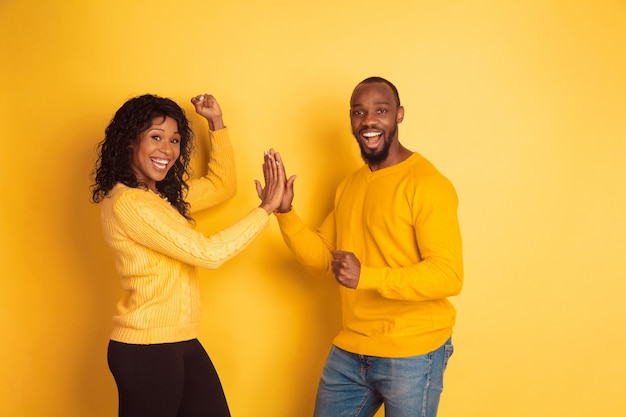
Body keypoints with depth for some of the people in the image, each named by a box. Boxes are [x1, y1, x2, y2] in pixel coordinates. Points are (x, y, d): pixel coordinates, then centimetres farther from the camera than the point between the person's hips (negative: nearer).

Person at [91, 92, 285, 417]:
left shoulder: (164, 194, 10)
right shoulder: (127, 202, -18)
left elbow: (222, 187, 19)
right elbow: (207, 253, -19)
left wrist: (216, 122, 11)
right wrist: (266, 208, -12)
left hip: (181, 343, 9)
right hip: (145, 350, -9)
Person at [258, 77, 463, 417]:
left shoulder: (426, 184, -14)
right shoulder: (349, 186, 12)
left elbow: (449, 275, -20)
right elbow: (321, 258, 10)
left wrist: (366, 276, -30)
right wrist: (284, 213, -5)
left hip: (411, 356, -7)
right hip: (349, 353, 7)